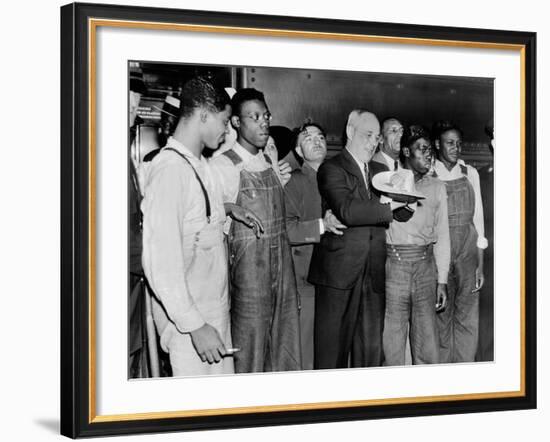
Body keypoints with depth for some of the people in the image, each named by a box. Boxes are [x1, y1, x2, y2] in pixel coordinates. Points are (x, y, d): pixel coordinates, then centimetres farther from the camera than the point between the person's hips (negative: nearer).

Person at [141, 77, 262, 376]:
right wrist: (195, 325, -25)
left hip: (215, 306, 9)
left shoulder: (200, 165, 9)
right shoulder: (169, 169, -20)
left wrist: (226, 209, 13)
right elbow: (161, 263, -24)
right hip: (187, 317, -9)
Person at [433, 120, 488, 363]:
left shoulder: (470, 174, 7)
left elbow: (477, 217, 7)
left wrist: (480, 263, 2)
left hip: (468, 251, 2)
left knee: (468, 318, 2)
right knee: (441, 317, 3)